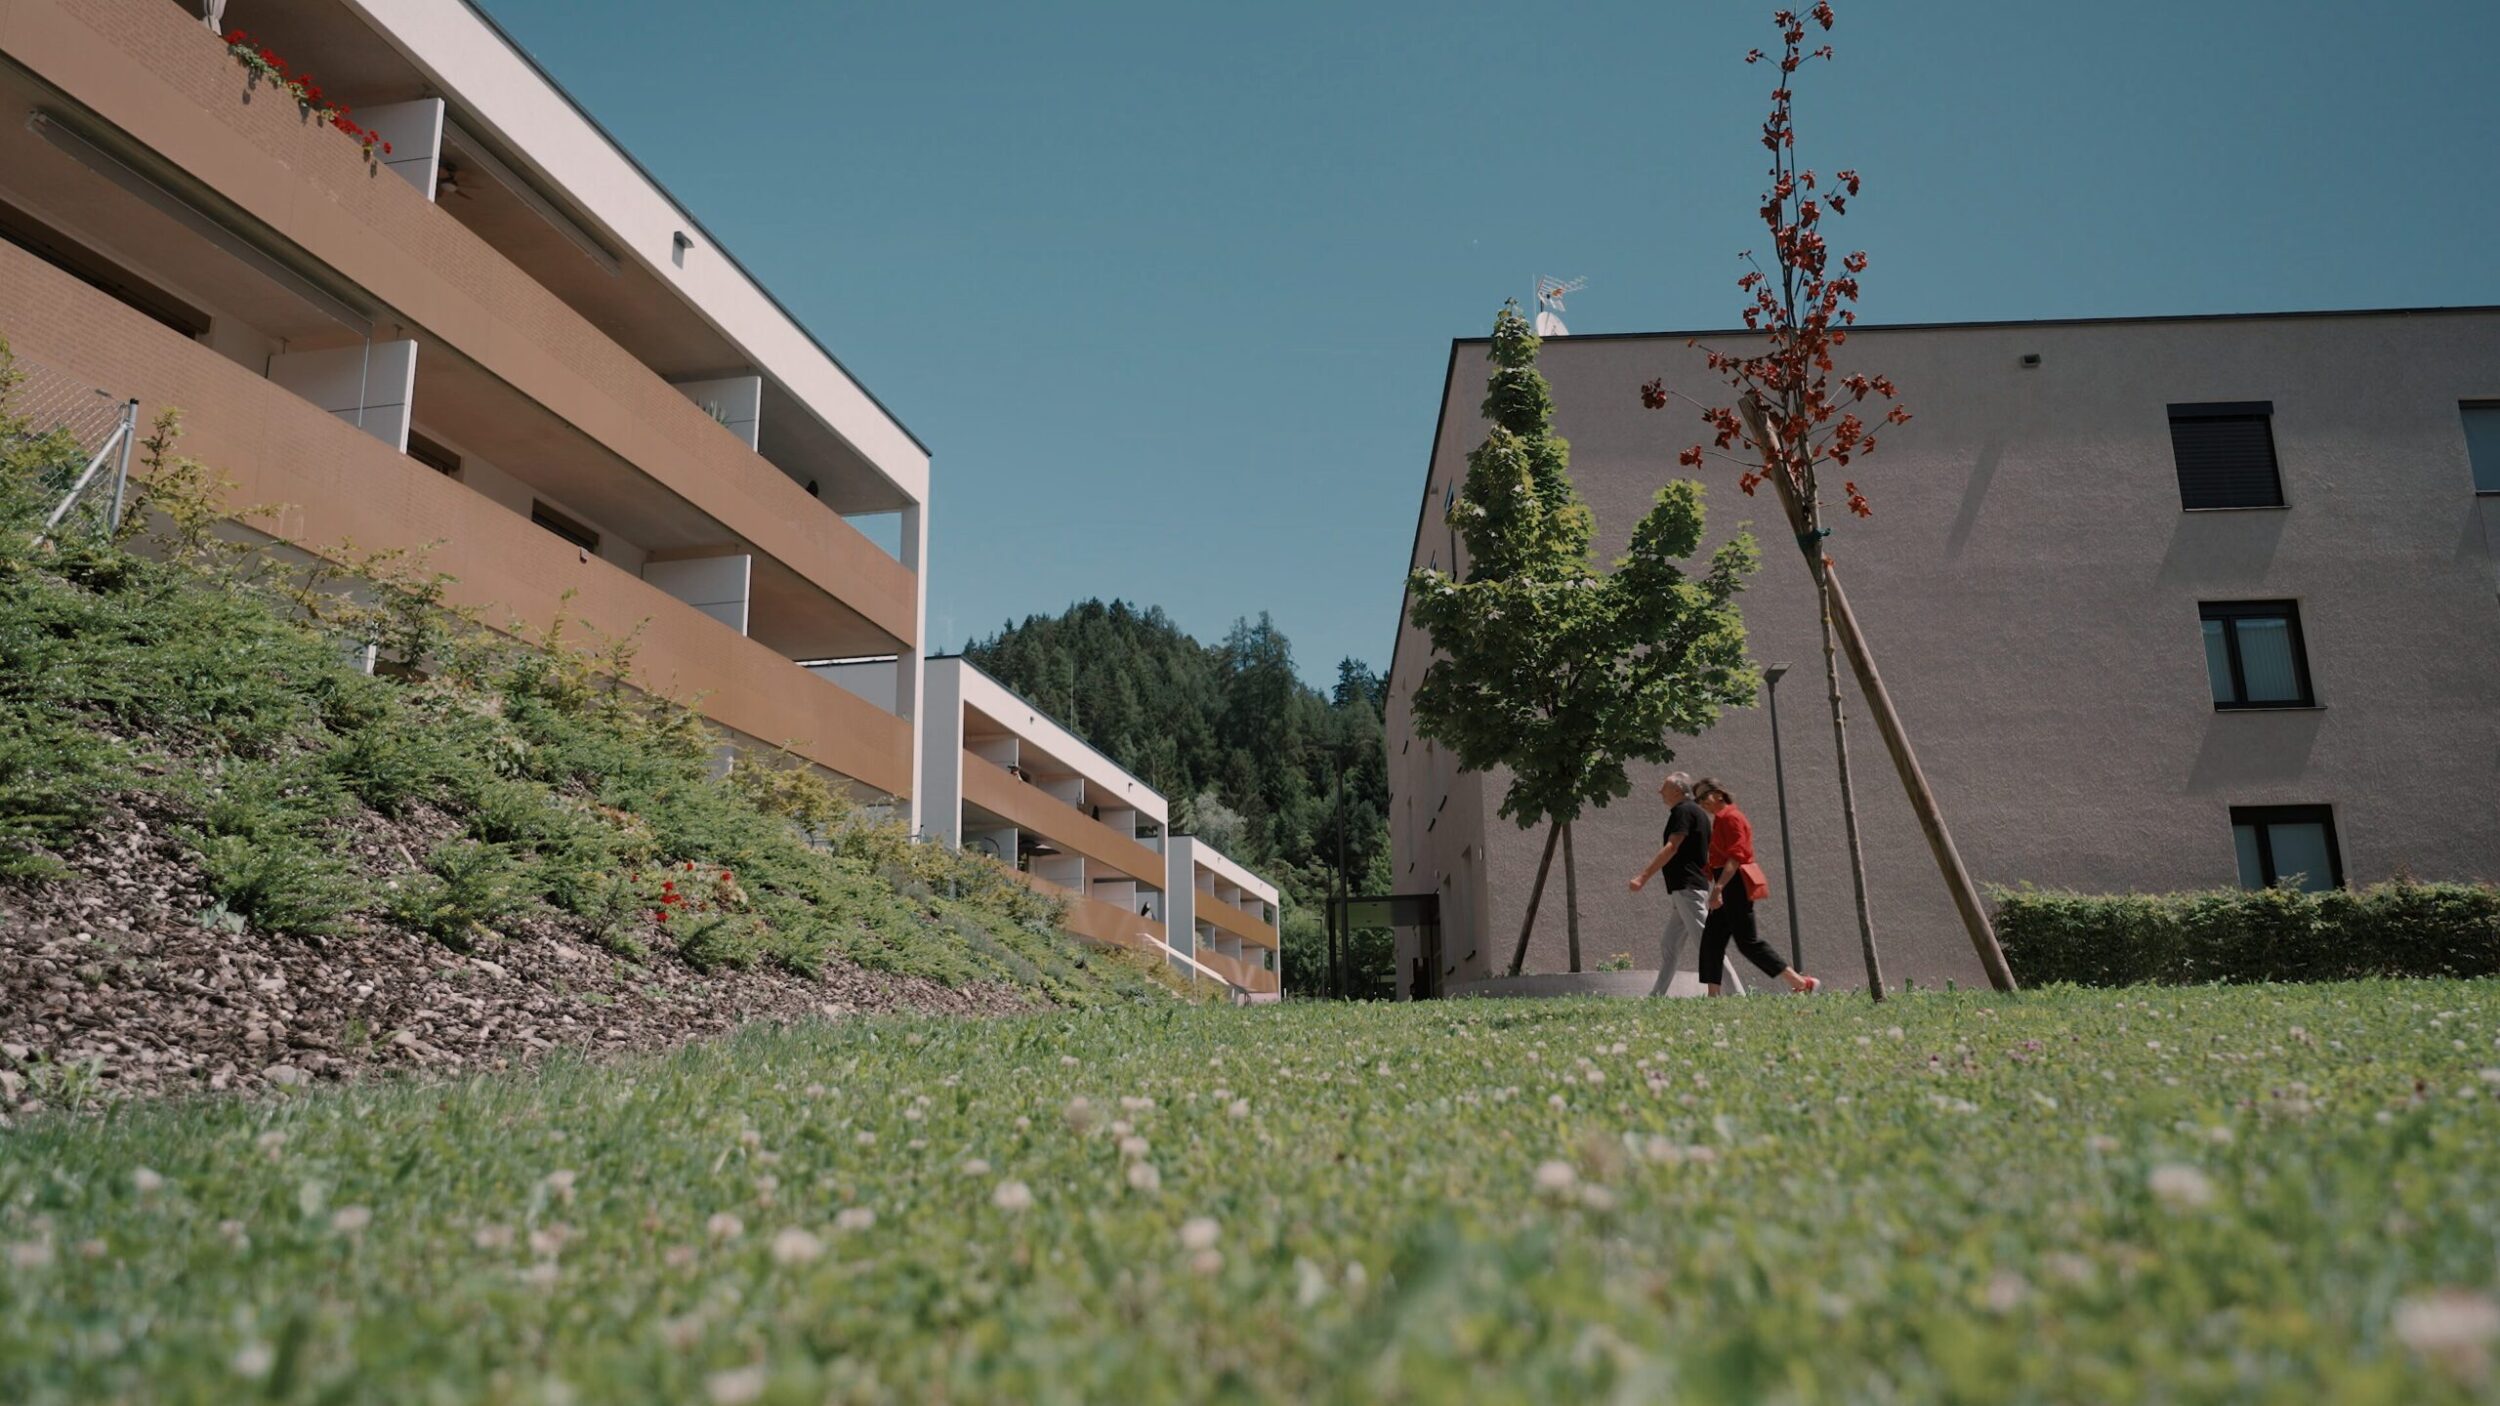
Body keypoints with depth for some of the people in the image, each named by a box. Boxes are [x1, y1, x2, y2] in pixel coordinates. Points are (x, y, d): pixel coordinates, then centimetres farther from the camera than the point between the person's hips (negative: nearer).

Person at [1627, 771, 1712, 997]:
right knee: (1669, 946, 11)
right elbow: (1708, 857, 21)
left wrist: (1643, 876, -20)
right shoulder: (1698, 813, 20)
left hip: (1686, 889, -10)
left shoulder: (1683, 811, -9)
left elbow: (1671, 848, -18)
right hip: (1685, 891, 10)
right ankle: (1657, 995, 14)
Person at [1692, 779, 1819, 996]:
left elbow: (1736, 856, -21)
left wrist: (1718, 887, -28)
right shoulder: (1720, 819, 20)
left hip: (1735, 885, -10)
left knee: (1748, 942, -9)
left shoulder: (1730, 817, -11)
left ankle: (1801, 983, -3)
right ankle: (1714, 996, 5)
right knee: (1711, 941, 5)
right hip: (1729, 887, 10)